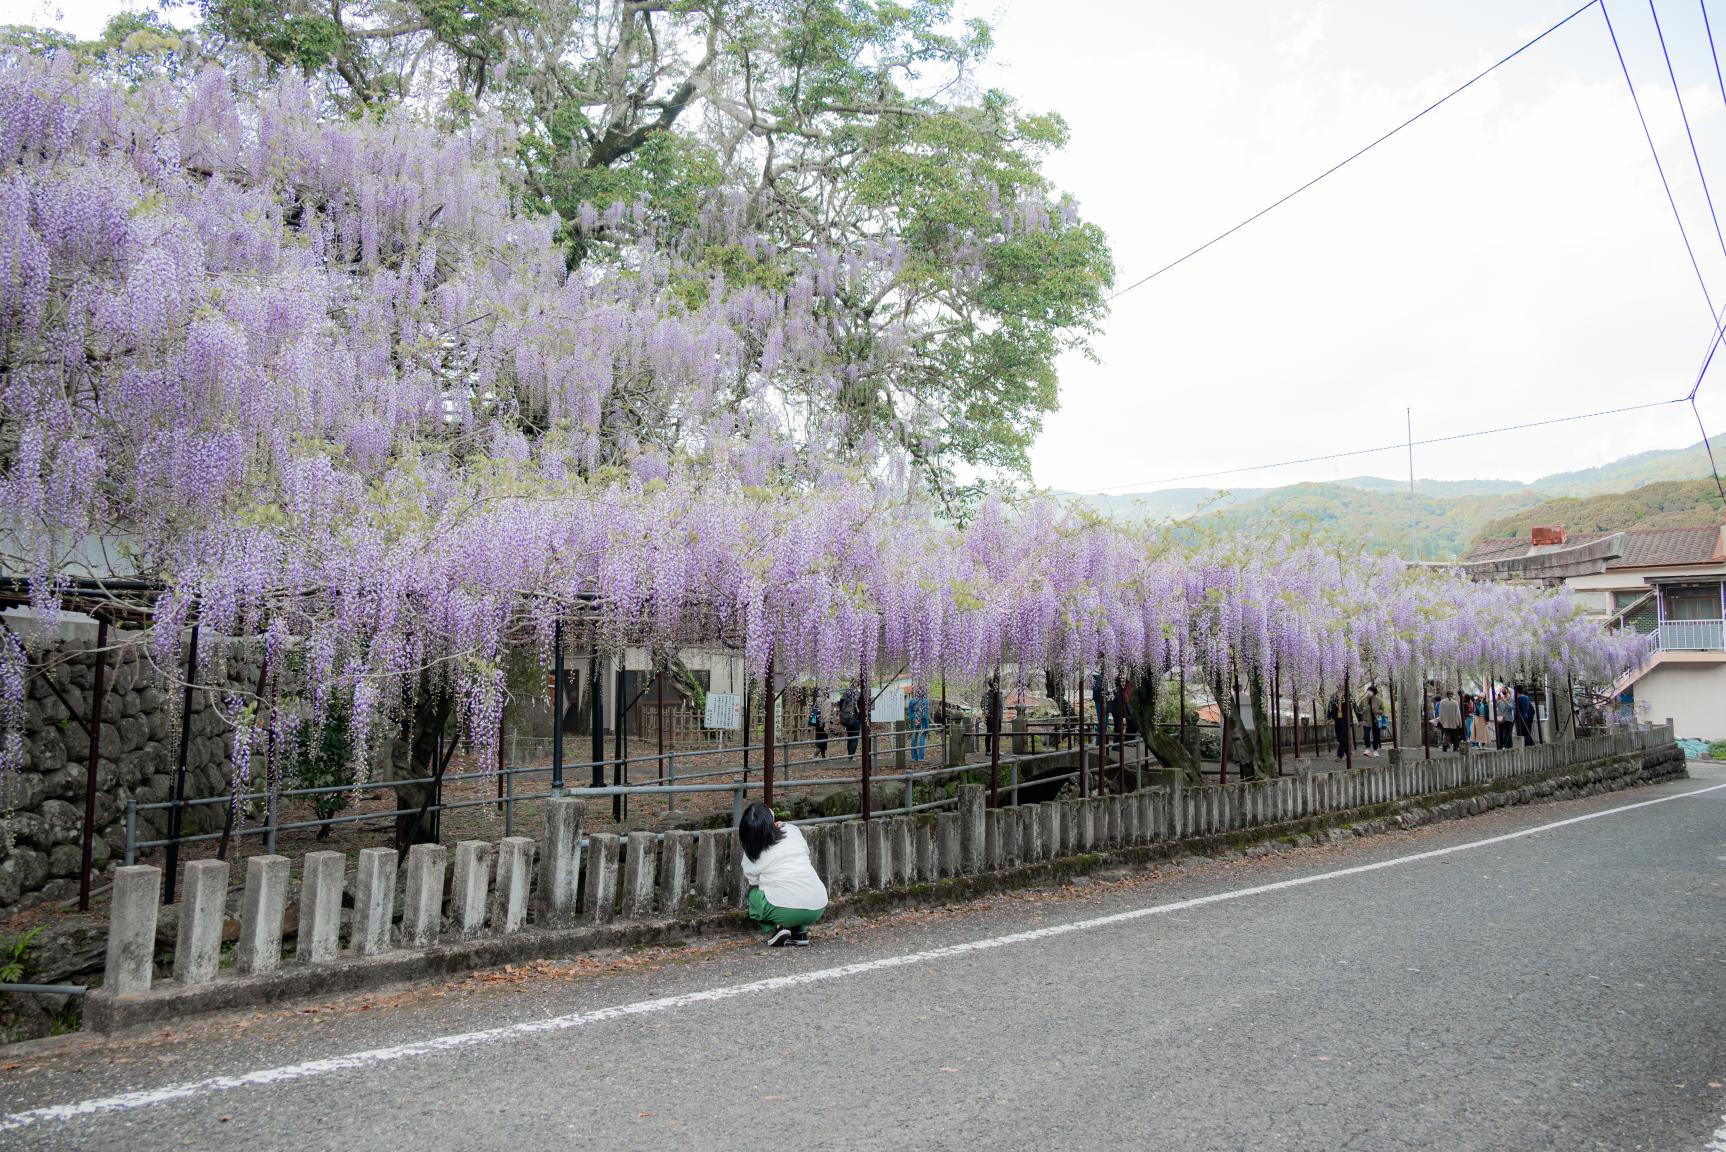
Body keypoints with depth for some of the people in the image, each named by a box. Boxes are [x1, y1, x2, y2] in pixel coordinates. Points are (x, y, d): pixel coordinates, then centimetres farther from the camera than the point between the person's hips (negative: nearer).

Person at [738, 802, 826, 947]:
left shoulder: (751, 855, 0)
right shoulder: (793, 831, 5)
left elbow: (751, 881, 14)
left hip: (785, 911, -3)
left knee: (754, 893, 23)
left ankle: (771, 932, 6)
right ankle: (800, 932, 20)